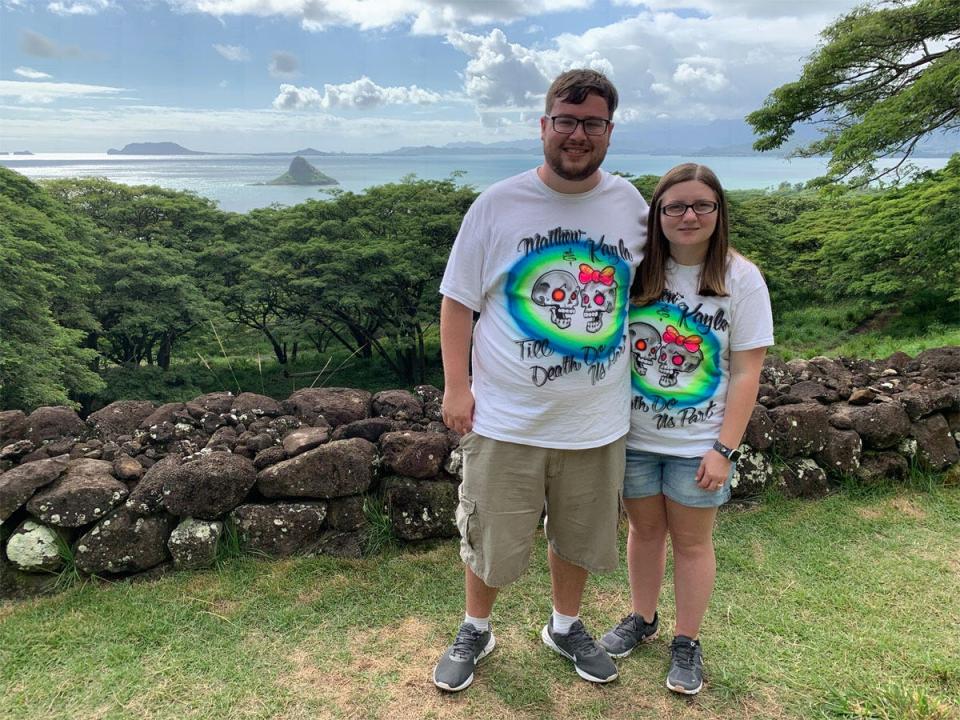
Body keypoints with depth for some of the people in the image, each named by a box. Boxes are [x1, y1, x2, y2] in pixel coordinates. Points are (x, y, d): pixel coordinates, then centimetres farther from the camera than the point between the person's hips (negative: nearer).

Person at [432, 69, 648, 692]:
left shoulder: (631, 205, 2)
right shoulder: (498, 204, -6)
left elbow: (645, 290, 15)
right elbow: (459, 299, -3)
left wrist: (647, 377, 10)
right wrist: (456, 386, -9)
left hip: (599, 420, 3)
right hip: (507, 419, -2)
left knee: (581, 536, 19)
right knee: (491, 540, 12)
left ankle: (566, 626, 46)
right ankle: (476, 630, 40)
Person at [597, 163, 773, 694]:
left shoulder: (741, 278, -9)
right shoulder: (635, 271, -5)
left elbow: (746, 372, -8)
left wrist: (724, 449, -12)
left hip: (697, 445, -2)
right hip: (633, 437, 2)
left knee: (692, 541, 12)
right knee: (644, 531, 18)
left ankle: (687, 642, 32)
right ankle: (642, 620, 40)